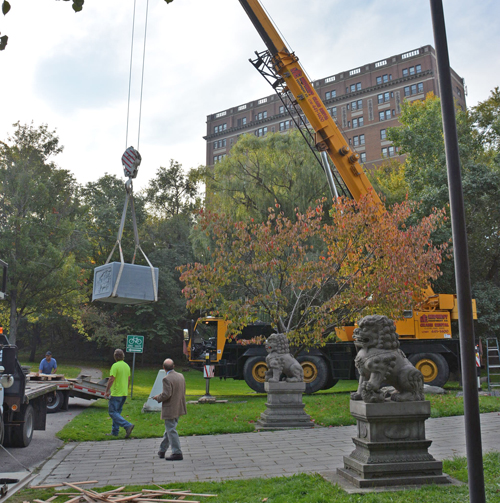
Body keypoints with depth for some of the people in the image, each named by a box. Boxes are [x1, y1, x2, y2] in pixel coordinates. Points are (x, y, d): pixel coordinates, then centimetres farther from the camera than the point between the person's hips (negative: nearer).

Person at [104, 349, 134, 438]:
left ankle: (128, 425, -18)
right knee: (117, 412, 16)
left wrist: (107, 391, -10)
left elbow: (111, 380, -18)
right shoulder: (127, 366, 10)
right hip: (124, 393, 8)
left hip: (116, 393, -8)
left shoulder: (115, 366, -14)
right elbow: (128, 380, 16)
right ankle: (114, 432, 19)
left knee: (112, 412, -5)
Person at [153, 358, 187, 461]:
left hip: (170, 410, -8)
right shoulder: (181, 376, 5)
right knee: (169, 430, 19)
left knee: (171, 431, 1)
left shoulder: (167, 379, -19)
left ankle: (177, 453, 3)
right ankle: (162, 451, 30)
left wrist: (158, 397, -5)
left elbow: (166, 394, -24)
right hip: (179, 409, 9)